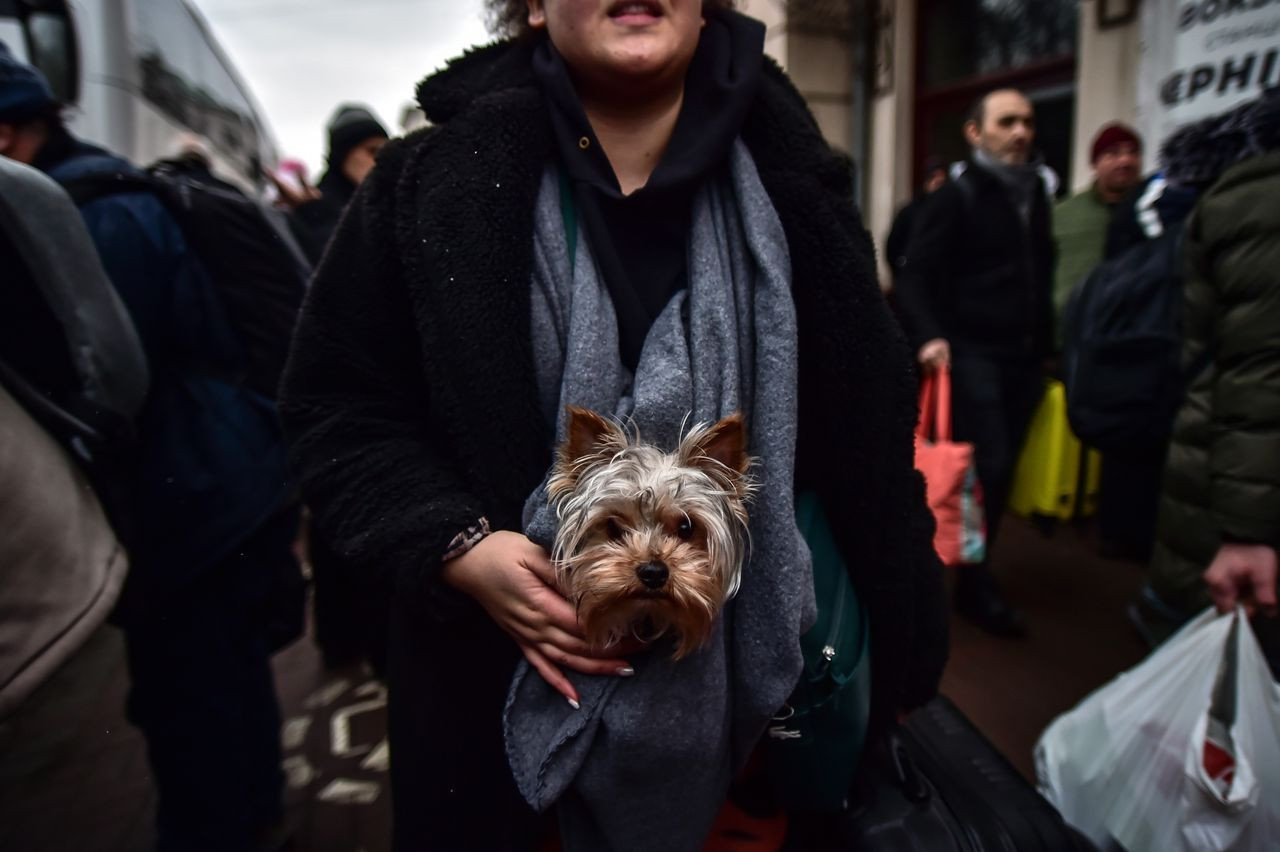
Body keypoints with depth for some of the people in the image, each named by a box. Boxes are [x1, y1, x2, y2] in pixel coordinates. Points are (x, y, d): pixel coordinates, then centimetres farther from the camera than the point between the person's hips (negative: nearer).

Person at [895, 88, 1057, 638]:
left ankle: (975, 569, 24)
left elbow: (1044, 273, 20)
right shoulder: (956, 198, -4)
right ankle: (975, 586, 4)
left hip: (1025, 356, 6)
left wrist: (1045, 344, 14)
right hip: (971, 352, -6)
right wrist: (928, 335, -24)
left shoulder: (1037, 194, 16)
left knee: (1001, 470, 9)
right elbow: (916, 276, -10)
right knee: (987, 468, -9)